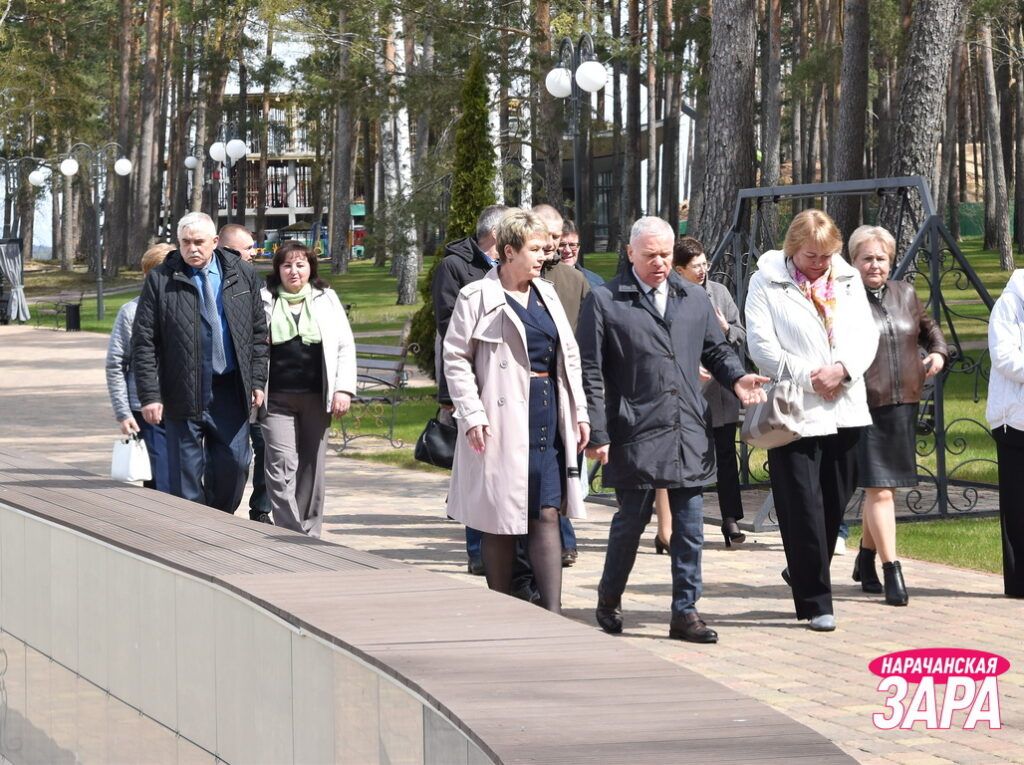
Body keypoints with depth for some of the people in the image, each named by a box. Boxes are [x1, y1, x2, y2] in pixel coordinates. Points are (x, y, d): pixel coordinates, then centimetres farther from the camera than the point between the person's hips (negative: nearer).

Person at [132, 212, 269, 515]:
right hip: (183, 393, -2)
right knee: (186, 471, 1)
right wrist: (150, 395, -10)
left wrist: (257, 381, 5)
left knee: (234, 462, 3)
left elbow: (258, 332, 13)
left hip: (230, 390, 2)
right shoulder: (160, 280, -3)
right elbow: (144, 342, -4)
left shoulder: (242, 275, 6)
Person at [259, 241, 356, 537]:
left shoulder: (326, 299, 9)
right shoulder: (264, 300, 5)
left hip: (316, 396, 2)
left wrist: (343, 389, -2)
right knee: (282, 464, -13)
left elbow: (345, 346, 8)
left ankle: (309, 535, 17)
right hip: (276, 398, -2)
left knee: (312, 468, 7)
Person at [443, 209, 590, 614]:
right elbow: (456, 358, -5)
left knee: (547, 515, 0)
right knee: (502, 521, 2)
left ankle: (552, 614, -2)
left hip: (548, 420, 5)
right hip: (503, 422, -5)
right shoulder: (478, 298, -4)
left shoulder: (547, 295, 14)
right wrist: (472, 415, -14)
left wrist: (579, 412, 10)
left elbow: (569, 356, 18)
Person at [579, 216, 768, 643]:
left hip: (689, 433, 4)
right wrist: (597, 433, -8)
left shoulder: (694, 299, 14)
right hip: (635, 434, -4)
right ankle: (609, 601, 23)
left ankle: (685, 612, 11)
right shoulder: (604, 301, -1)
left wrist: (736, 377, 0)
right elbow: (591, 374, -3)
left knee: (690, 528, 4)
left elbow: (716, 350, 22)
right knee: (631, 519, 4)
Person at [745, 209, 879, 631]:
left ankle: (803, 573, 35)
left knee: (835, 502, 12)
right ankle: (815, 601, 3)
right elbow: (761, 346, -9)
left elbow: (867, 334, 7)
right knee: (803, 509, -4)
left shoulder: (848, 280, 12)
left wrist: (842, 369, -12)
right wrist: (809, 377, -13)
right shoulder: (767, 282, -3)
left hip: (845, 408, 5)